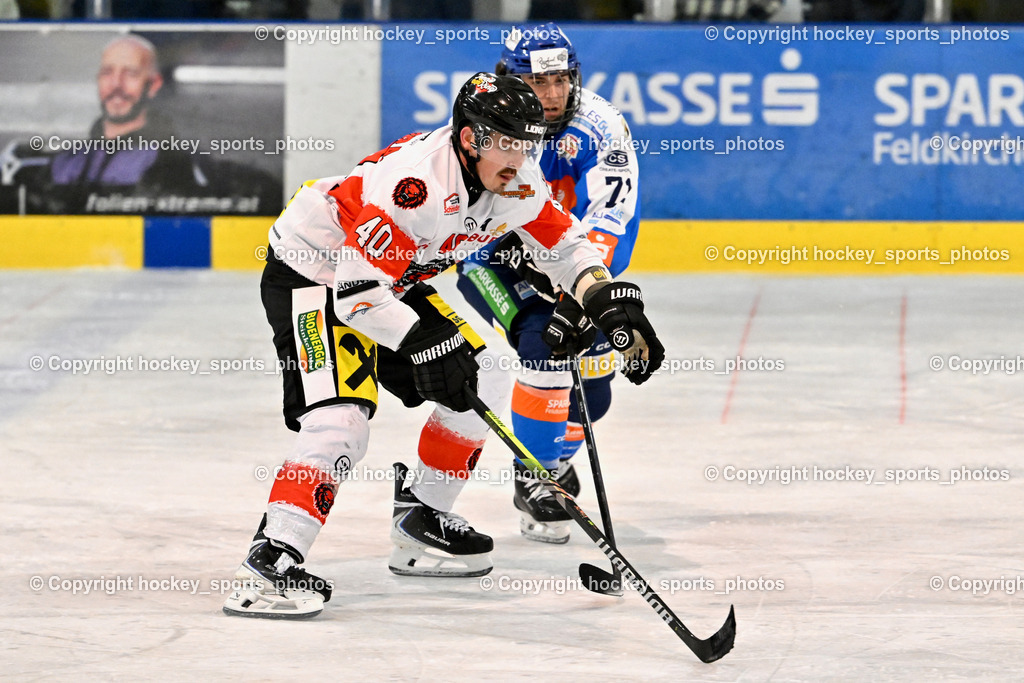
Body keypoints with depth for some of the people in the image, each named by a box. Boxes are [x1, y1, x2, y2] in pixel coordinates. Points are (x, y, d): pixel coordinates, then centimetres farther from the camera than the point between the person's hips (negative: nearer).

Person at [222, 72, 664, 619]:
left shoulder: (516, 181, -9)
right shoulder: (416, 183, -35)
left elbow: (565, 242, 7)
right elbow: (358, 291, -35)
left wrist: (614, 304, -7)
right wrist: (428, 344, -36)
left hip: (391, 284, 9)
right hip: (309, 276, -9)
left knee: (481, 385, 8)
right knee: (341, 421, -26)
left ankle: (421, 523, 20)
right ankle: (269, 563, -27)